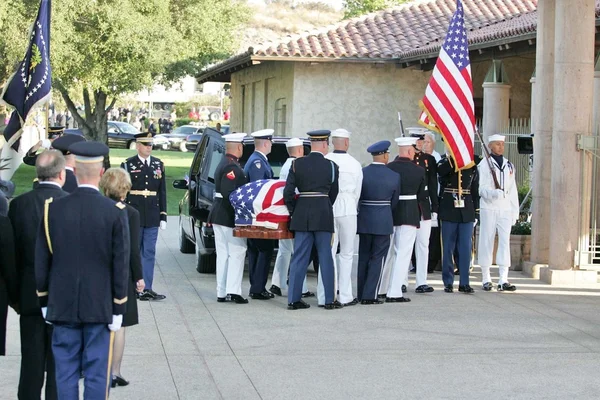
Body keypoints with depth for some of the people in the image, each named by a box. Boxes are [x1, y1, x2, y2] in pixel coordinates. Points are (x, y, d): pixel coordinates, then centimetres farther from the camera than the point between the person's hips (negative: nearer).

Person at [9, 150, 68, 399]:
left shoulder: (18, 204, -5)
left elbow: (13, 252, 0)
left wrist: (15, 293, 10)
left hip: (30, 295, 2)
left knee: (31, 360, 11)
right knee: (59, 361, 7)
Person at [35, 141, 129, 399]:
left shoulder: (52, 209, -3)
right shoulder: (115, 212, -10)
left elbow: (41, 261, 3)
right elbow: (121, 264, -7)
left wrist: (44, 301, 14)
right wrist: (118, 308, 1)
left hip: (63, 308, 2)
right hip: (100, 307, -2)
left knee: (66, 373, 9)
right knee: (97, 374, 4)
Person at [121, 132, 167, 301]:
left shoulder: (158, 164, 10)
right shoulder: (128, 165, -1)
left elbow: (162, 191, 12)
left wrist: (163, 215, 8)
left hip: (152, 218, 3)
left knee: (149, 253, 2)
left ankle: (147, 289, 2)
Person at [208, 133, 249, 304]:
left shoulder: (223, 164, 15)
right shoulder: (232, 167, -17)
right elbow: (229, 194, -24)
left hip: (218, 216, 10)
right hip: (229, 217, -10)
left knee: (223, 254, 10)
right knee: (237, 252, -4)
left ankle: (222, 293, 12)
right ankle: (233, 290, -8)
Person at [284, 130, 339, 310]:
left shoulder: (297, 164, 0)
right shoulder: (331, 166, -2)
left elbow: (288, 193, -3)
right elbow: (333, 194, 6)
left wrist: (293, 211, 11)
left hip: (301, 214, 2)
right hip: (323, 214, -2)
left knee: (299, 257, 6)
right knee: (325, 257, 5)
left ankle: (293, 299, 5)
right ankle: (329, 300, 8)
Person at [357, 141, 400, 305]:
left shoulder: (362, 173, -5)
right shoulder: (394, 176, -6)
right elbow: (394, 202, 4)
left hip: (364, 220, 2)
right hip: (383, 222, -2)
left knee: (363, 258, 13)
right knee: (378, 258, 3)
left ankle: (361, 294, 17)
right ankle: (369, 295, -3)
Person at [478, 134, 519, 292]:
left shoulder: (509, 165, 14)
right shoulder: (484, 164, -1)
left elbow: (513, 190, 16)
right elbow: (482, 188, -7)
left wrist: (515, 211, 11)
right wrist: (494, 193, -26)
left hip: (505, 209, 4)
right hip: (489, 209, -4)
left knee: (505, 242, -2)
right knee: (487, 242, 1)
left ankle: (503, 280, -3)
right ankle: (486, 279, 10)